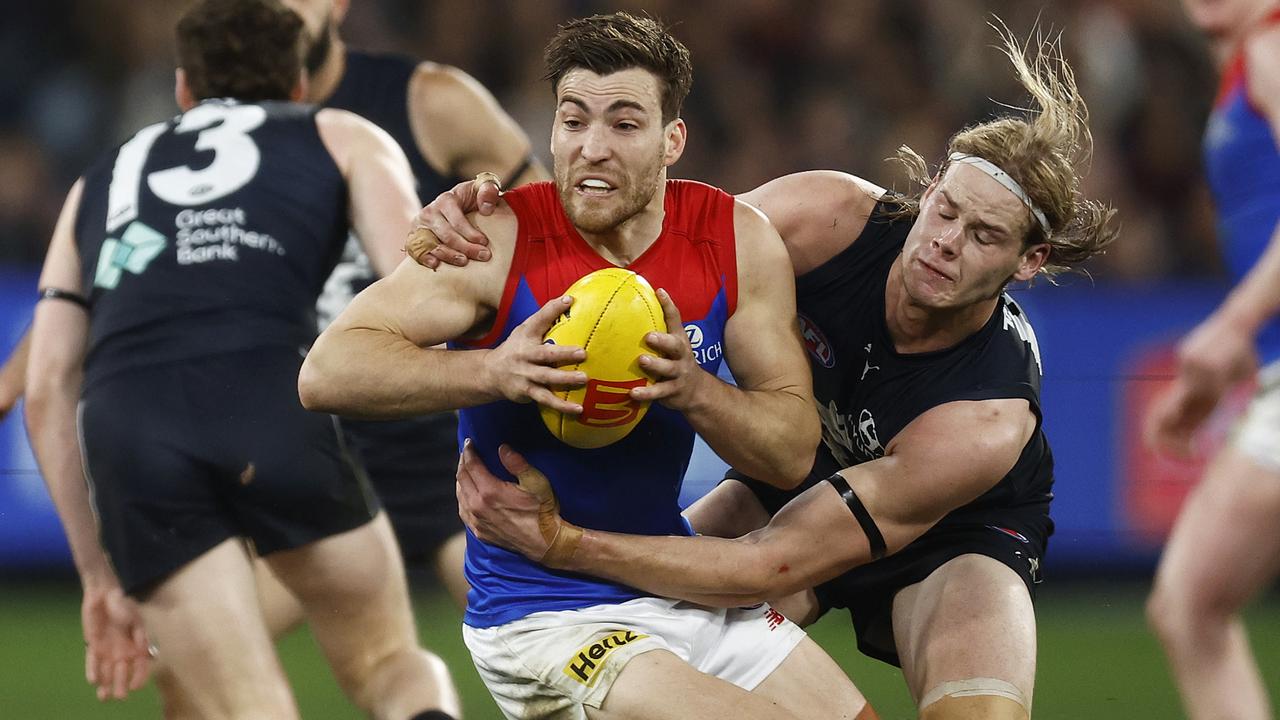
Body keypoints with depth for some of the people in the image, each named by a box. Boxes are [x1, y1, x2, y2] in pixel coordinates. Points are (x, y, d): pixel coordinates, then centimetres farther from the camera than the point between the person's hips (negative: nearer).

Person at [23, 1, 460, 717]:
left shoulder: (99, 182, 36)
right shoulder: (345, 139, 27)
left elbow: (47, 393, 28)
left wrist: (102, 576, 31)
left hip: (123, 424, 2)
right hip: (272, 394, -2)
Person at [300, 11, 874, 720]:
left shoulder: (737, 241, -2)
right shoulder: (501, 241, -14)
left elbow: (794, 453, -3)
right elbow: (326, 373, -21)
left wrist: (691, 389, -23)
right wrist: (494, 372, -35)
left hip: (685, 592, 6)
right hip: (542, 621, -6)